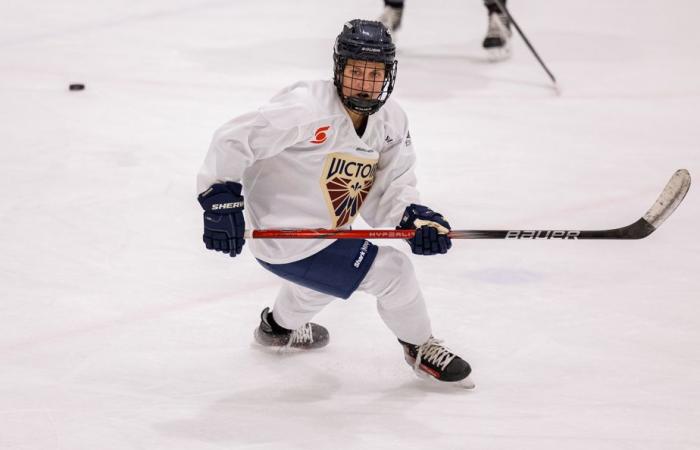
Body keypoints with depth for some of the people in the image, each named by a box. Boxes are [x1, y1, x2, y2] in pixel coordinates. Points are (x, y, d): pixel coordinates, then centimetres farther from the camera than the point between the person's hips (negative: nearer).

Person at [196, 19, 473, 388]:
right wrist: (221, 199, -33)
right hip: (288, 241, -9)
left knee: (327, 274, 39)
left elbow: (389, 188, -2)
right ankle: (420, 349, 15)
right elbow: (234, 139, -28)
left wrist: (415, 217, -21)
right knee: (391, 272, -10)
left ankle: (279, 326, 68)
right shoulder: (307, 108, -29)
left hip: (326, 231, 10)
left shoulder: (391, 121, -4)